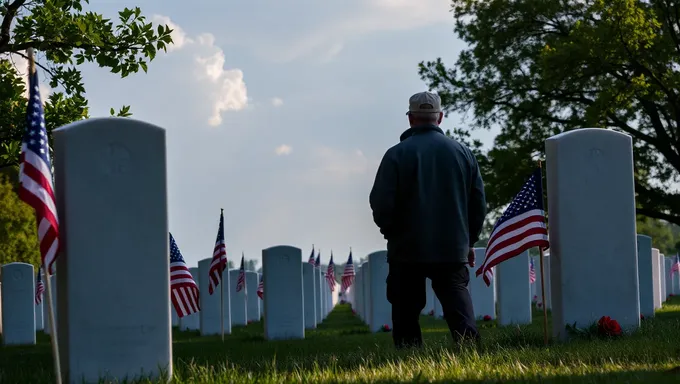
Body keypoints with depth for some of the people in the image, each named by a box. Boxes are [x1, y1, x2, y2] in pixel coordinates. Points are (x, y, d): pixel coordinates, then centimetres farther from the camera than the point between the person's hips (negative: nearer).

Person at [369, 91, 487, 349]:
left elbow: (380, 204, -9)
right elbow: (479, 204, 9)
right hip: (453, 250, 2)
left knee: (406, 315, 7)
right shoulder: (463, 153, 6)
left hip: (407, 250, -2)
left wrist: (390, 232, 10)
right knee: (459, 313, -1)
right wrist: (468, 241, 20)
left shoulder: (397, 154, -5)